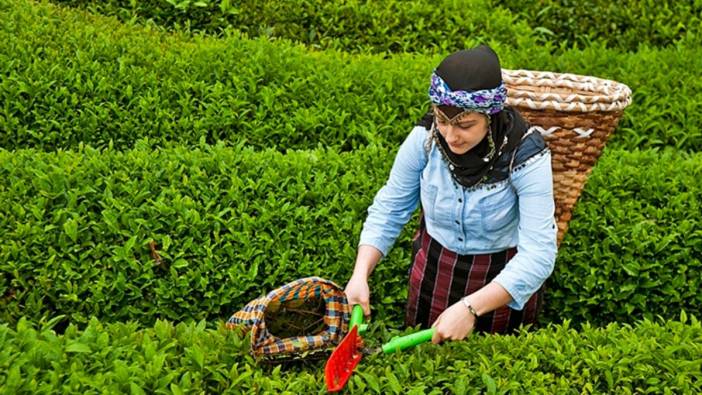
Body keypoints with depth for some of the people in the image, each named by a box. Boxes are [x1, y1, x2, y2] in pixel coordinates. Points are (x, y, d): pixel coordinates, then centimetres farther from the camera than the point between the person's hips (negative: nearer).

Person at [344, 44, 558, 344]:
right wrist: (360, 274, -23)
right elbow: (388, 210, -9)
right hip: (433, 271, 3)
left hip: (504, 281, -2)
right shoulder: (425, 138, -20)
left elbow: (538, 254, -30)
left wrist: (471, 307, -39)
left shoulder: (526, 155, -28)